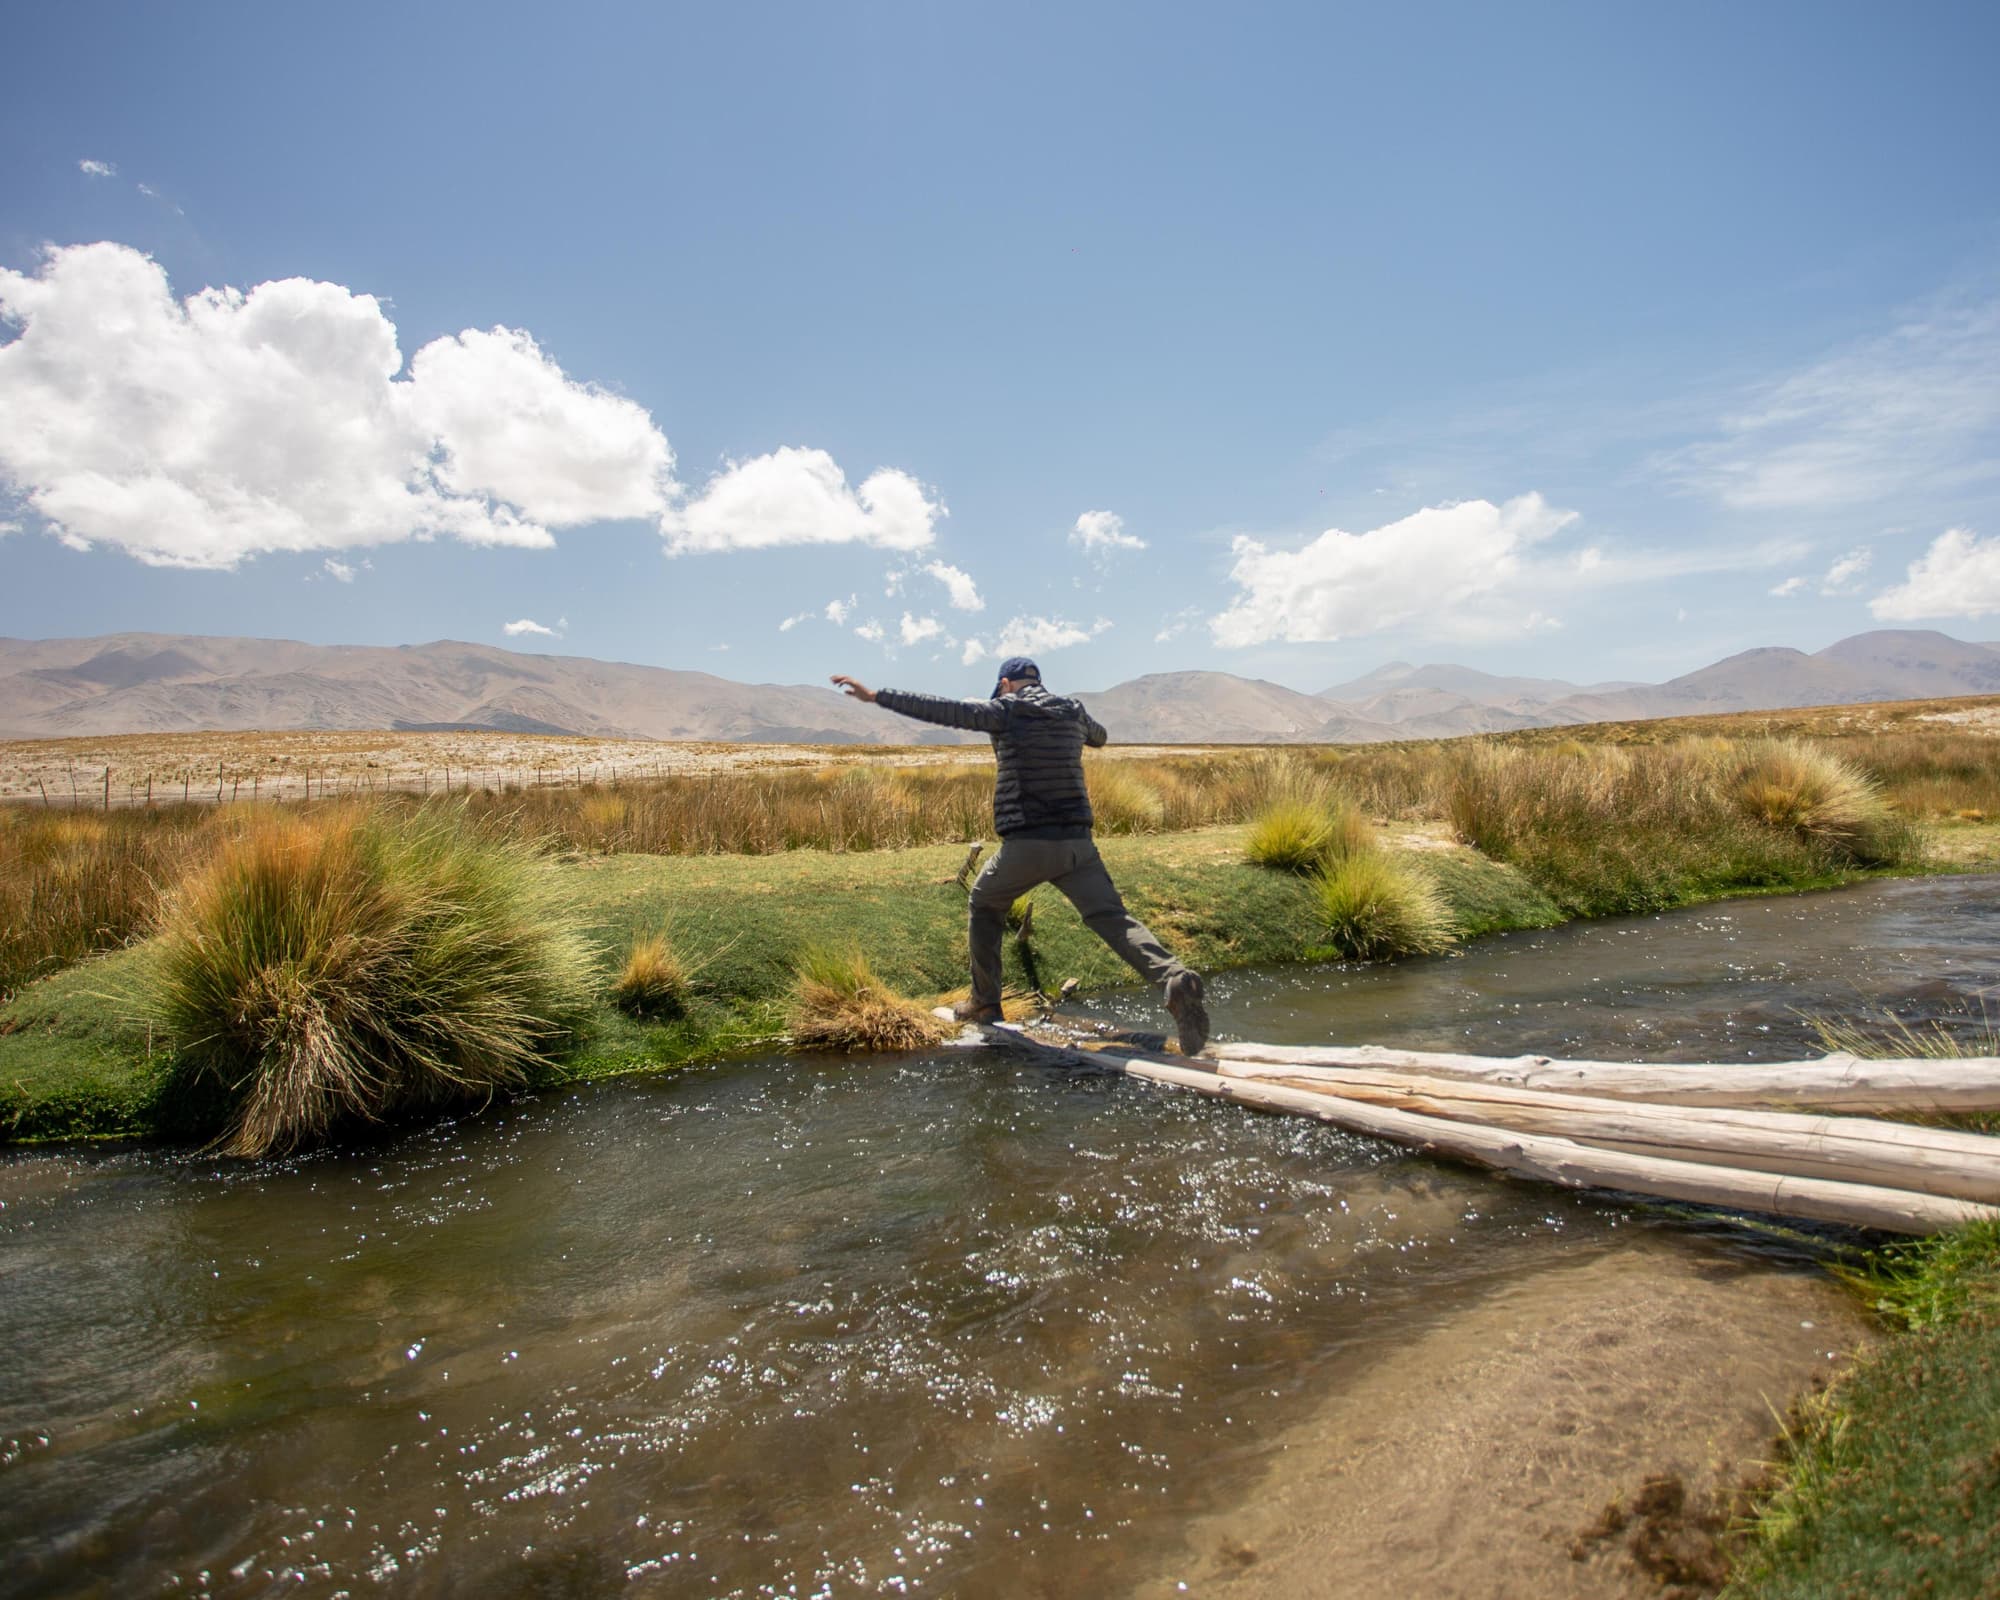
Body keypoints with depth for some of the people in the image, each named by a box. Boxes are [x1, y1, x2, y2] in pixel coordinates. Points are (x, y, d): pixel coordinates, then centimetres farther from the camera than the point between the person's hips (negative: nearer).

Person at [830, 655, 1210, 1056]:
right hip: (1077, 843, 3)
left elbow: (942, 709, -9)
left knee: (984, 906, 21)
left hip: (1024, 844, -3)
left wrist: (875, 695, -7)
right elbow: (1099, 736, 36)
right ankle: (1175, 980, -28)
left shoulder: (1004, 710, 0)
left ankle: (985, 1003, 25)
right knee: (1113, 918, -3)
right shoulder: (1074, 711, 14)